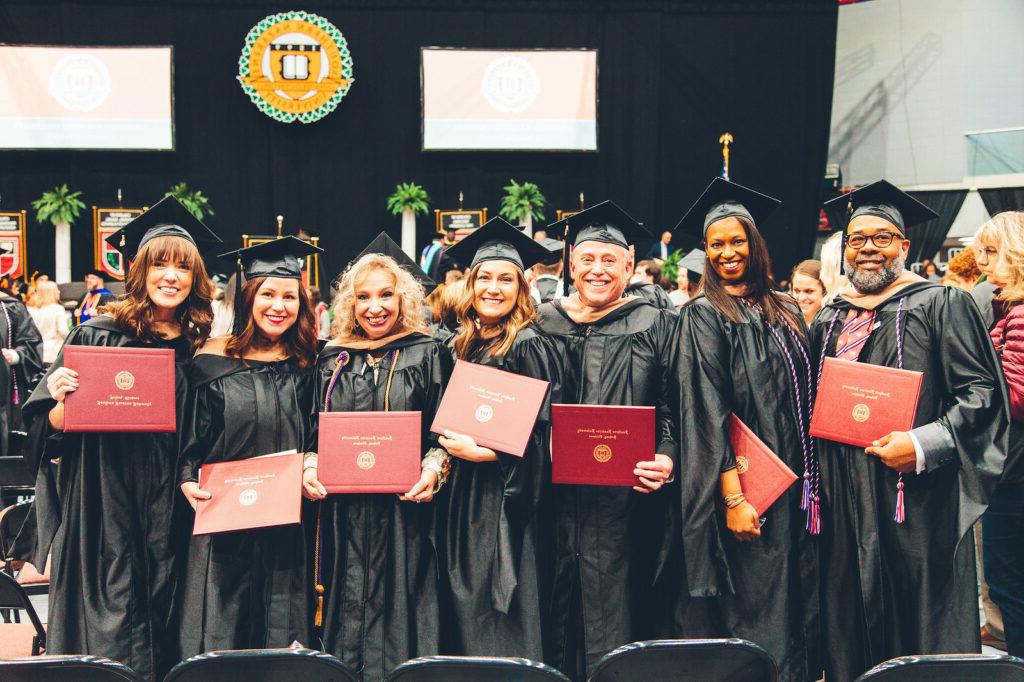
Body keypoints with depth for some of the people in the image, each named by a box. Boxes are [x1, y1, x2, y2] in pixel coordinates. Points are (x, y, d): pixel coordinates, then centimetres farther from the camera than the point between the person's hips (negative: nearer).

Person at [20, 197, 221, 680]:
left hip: (171, 524, 3)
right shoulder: (96, 337, -2)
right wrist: (64, 401, -21)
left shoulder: (200, 350, 6)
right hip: (106, 518, -2)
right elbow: (44, 434, -2)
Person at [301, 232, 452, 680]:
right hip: (342, 513, 3)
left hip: (404, 509, -3)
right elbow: (315, 432, 15)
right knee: (348, 615, 7)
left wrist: (434, 470, -15)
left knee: (397, 611, 1)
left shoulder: (427, 355, 2)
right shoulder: (332, 361, 11)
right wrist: (309, 467, -3)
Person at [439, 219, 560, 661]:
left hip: (504, 497, -7)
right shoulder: (461, 345, 11)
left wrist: (482, 453, -19)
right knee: (466, 609, 12)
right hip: (462, 495, 7)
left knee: (501, 630, -2)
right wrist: (448, 445, 5)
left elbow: (540, 431, -14)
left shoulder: (528, 347, -10)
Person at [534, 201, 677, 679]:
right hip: (557, 496, 2)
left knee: (615, 614, 1)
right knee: (560, 613, 7)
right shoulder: (544, 326, 10)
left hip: (626, 498, -2)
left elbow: (672, 408, 1)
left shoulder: (654, 328, 5)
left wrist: (666, 459, -16)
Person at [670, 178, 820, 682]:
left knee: (799, 600, 10)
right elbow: (707, 413, -13)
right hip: (746, 484, -6)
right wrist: (732, 497, -21)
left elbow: (807, 393, 17)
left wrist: (814, 480, 9)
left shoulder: (785, 311, 12)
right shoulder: (703, 316, -5)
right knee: (755, 618, -2)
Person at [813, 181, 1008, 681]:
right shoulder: (829, 320, 15)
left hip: (916, 505, -5)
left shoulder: (941, 305, -2)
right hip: (844, 505, 5)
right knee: (850, 638, 10)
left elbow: (982, 393, -9)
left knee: (925, 642, 1)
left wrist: (923, 446, -21)